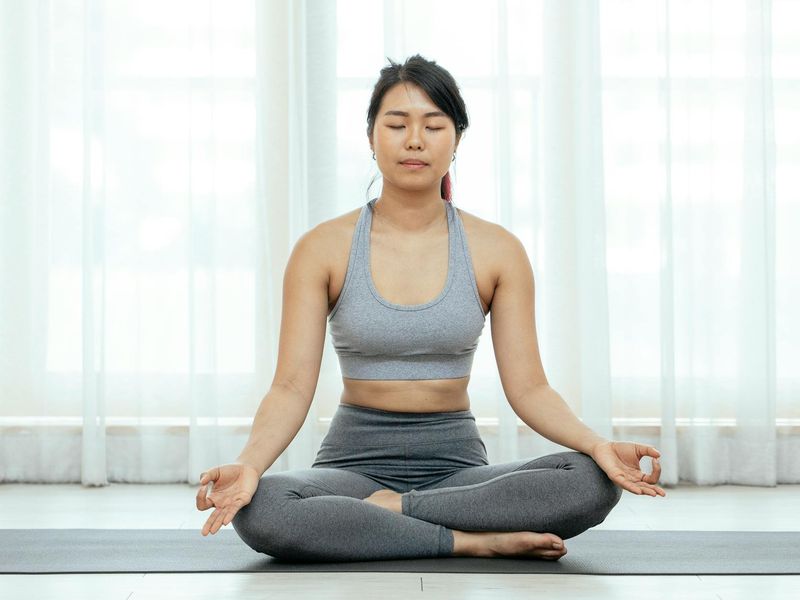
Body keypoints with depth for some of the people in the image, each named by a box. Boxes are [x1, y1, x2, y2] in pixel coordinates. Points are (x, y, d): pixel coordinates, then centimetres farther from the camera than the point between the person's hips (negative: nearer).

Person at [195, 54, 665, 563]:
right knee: (258, 509, -35)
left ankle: (391, 509, -18)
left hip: (457, 464, 1)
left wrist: (598, 444, -20)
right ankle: (473, 540, -22)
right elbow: (291, 388, -7)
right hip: (355, 459, -1)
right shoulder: (323, 249, -1)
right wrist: (248, 463, -27)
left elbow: (528, 387, -1)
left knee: (594, 482, -27)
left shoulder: (497, 251, 2)